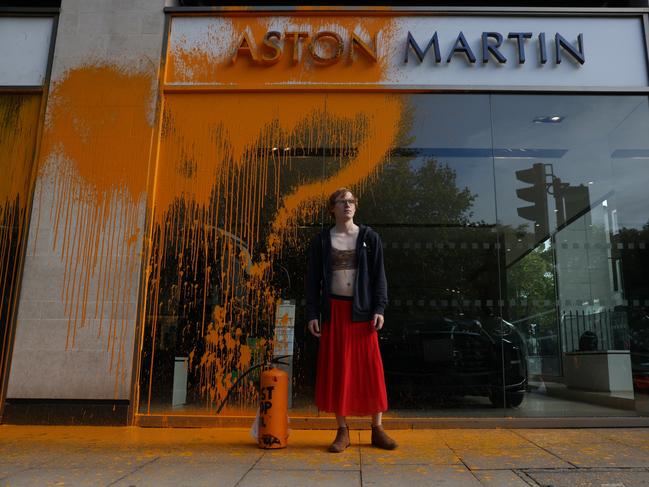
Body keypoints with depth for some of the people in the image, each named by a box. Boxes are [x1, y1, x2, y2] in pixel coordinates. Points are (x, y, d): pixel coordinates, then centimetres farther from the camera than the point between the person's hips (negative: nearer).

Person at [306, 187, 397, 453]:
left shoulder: (369, 237, 6)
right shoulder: (322, 240, 7)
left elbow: (378, 275, 3)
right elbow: (313, 279, 6)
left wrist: (379, 308, -7)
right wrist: (312, 314, -1)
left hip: (362, 309, 0)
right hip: (334, 309, 1)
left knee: (370, 367, 1)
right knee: (336, 369, 3)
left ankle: (377, 429, 13)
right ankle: (342, 431, 13)